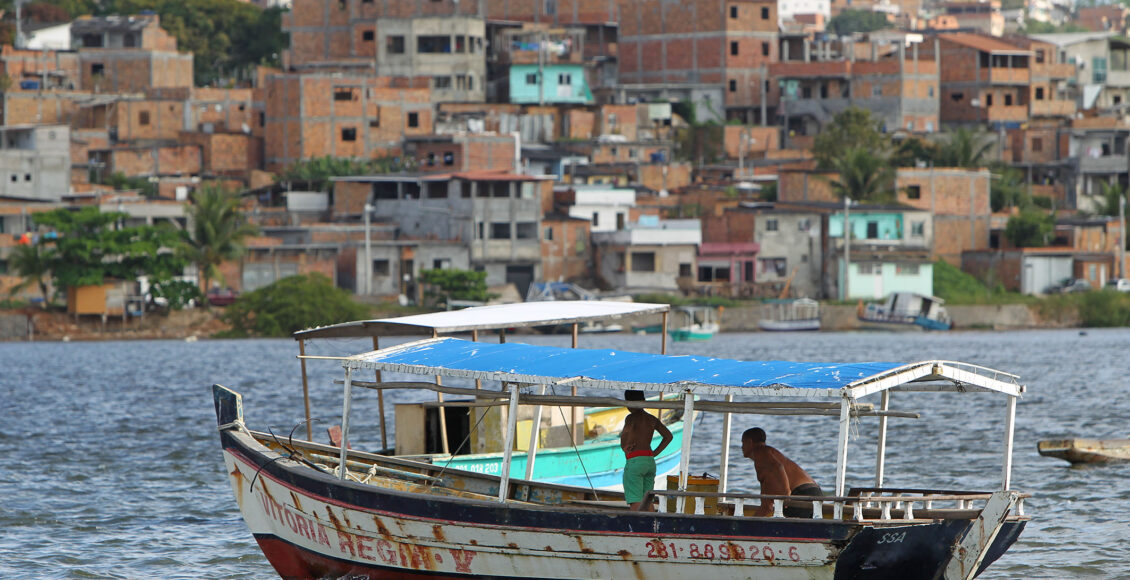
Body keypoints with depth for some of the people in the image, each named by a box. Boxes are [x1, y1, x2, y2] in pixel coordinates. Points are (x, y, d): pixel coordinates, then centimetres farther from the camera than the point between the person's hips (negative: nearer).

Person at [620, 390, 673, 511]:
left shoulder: (631, 418, -7)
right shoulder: (652, 419, 13)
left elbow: (626, 433, -26)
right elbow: (668, 436, 16)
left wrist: (624, 447, -7)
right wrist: (655, 453, 15)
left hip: (634, 461, -7)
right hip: (650, 461, 7)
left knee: (635, 501, -9)